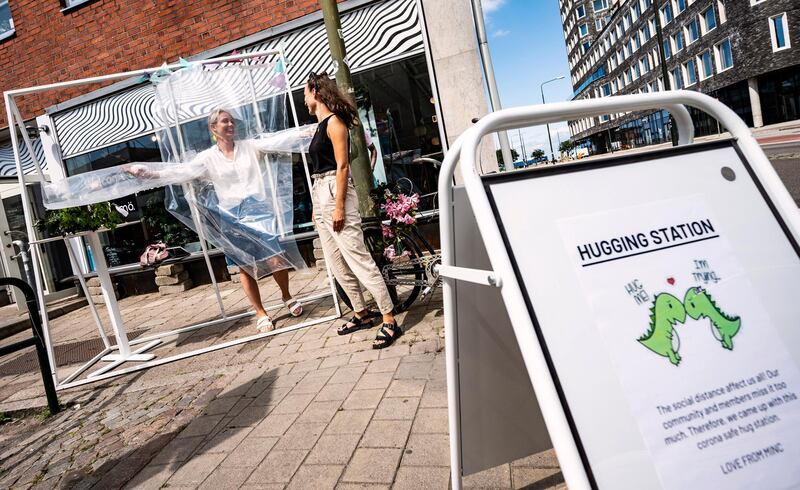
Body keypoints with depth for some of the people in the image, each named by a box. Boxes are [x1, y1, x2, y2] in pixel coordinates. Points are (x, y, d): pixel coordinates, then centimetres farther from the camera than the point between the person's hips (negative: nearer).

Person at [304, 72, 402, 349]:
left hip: (335, 193, -10)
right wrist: (318, 207, 16)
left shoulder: (334, 121, -8)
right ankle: (361, 314, 22)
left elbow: (342, 166, -15)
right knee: (336, 263, 11)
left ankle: (390, 321, -8)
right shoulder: (321, 126, 18)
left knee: (357, 258, -12)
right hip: (320, 195, 10)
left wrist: (339, 206, -22)